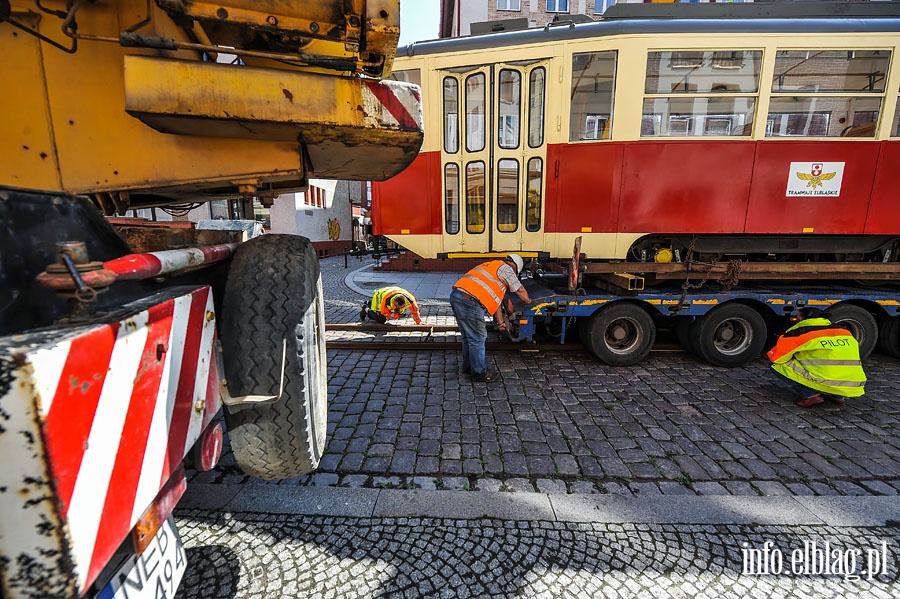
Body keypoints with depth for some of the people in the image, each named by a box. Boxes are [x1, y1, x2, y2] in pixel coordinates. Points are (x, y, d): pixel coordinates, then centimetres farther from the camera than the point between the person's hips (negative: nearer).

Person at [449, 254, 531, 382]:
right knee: (477, 338, 3)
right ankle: (479, 373, 15)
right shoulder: (505, 268, 3)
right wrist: (528, 301, 33)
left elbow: (495, 298, 32)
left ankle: (468, 367, 34)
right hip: (469, 300, -10)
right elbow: (520, 291, 11)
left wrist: (501, 322, 34)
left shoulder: (492, 266, 31)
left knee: (468, 336, 21)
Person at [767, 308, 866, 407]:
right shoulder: (845, 332, 17)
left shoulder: (800, 332, -2)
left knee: (777, 364, 4)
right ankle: (838, 397, 19)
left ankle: (810, 395, -2)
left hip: (825, 385, -7)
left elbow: (774, 357, 2)